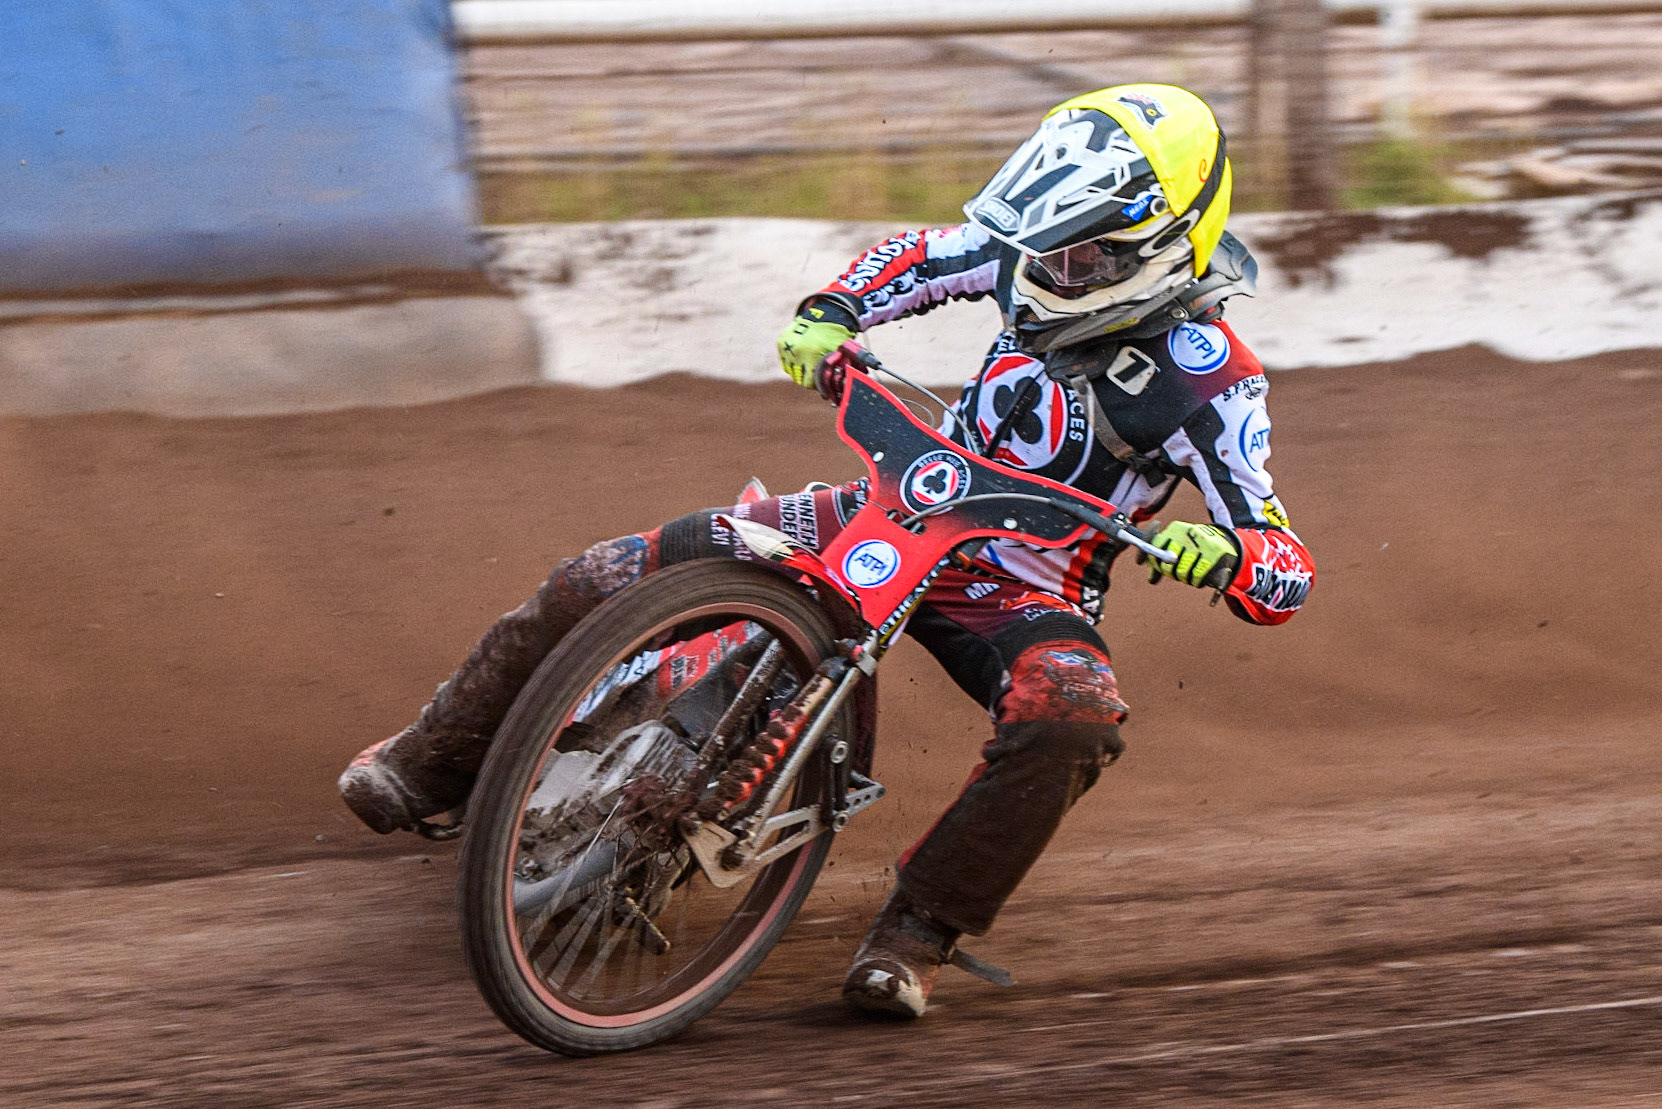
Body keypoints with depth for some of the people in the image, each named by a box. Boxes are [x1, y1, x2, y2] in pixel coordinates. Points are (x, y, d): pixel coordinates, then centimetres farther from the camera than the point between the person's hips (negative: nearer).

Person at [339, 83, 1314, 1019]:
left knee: (1071, 720, -42)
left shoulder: (1210, 383, -20)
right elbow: (917, 258, 15)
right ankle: (431, 766, 18)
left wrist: (1219, 554, -44)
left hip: (1029, 597, -5)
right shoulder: (1035, 251, -6)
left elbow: (1289, 580, -21)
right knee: (599, 584, -4)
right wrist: (831, 314, -5)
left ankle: (917, 933, -26)